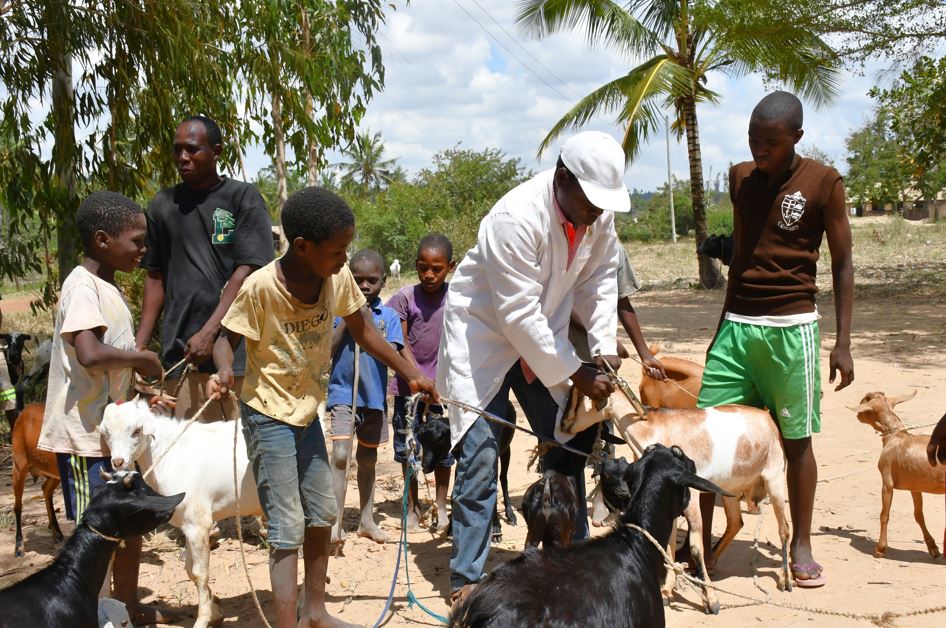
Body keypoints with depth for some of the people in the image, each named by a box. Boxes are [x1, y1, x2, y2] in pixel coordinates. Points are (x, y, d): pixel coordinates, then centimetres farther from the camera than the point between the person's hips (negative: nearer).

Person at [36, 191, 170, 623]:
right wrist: (141, 358, -18)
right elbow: (89, 353, -32)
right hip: (84, 432, -10)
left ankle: (129, 607, 33)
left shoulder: (108, 288, 12)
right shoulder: (82, 287, -18)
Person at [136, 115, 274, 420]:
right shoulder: (163, 205, 13)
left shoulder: (243, 198, 2)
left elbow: (246, 272, -6)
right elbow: (155, 277, 16)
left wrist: (209, 333, -12)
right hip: (179, 350, 3)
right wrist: (140, 344, 8)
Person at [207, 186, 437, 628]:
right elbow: (227, 339, -16)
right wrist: (224, 371, -37)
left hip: (307, 412, 7)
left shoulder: (338, 278, -10)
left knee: (323, 515, 17)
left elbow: (361, 331, 3)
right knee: (288, 528, -7)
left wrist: (411, 374, 5)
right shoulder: (260, 287, -25)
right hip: (269, 415, -7)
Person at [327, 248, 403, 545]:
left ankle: (367, 519, 29)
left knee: (367, 459, 16)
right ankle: (336, 521, -11)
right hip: (343, 393, -2)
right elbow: (327, 350, -8)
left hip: (374, 396, 2)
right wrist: (347, 319, -14)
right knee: (340, 455, -17)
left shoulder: (388, 315, 0)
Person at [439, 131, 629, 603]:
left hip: (544, 333, 6)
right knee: (480, 455, -8)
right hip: (484, 330, -6)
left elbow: (599, 279, 1)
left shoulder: (600, 213, -12)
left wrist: (603, 347, -12)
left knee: (567, 446, 7)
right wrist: (575, 373, -24)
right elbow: (519, 315, -30)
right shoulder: (518, 218, -32)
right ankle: (467, 577, 3)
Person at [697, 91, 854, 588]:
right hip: (737, 324, 4)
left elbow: (842, 264, -2)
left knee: (796, 439, 3)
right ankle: (701, 539, 10)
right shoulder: (739, 178, 10)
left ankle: (801, 545, 18)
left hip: (791, 327, -4)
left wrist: (843, 342, -6)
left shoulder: (823, 183, -5)